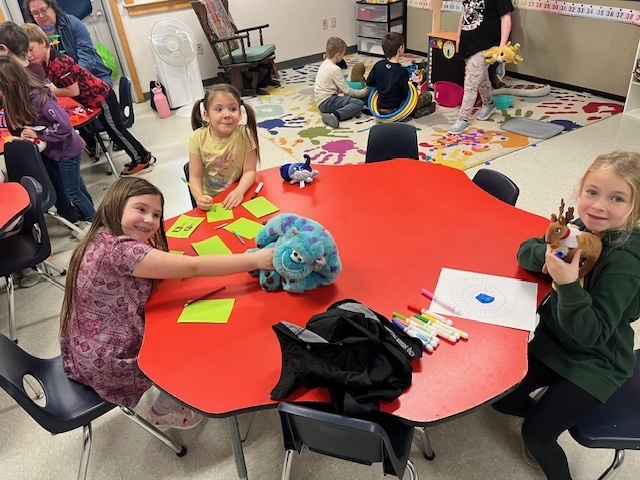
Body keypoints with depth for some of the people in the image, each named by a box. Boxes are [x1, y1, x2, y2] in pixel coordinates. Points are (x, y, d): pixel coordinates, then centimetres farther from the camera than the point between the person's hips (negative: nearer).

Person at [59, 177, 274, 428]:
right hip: (110, 365, -8)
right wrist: (256, 260, -29)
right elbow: (193, 267, -31)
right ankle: (163, 412, 25)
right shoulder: (119, 249, -29)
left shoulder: (104, 241, 1)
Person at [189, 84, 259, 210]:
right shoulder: (198, 138, -10)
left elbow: (249, 171, -9)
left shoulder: (245, 135, -13)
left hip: (237, 196, 0)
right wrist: (199, 198, -27)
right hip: (210, 200, 1)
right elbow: (195, 177, -9)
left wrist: (239, 191, -27)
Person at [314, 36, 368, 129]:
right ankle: (336, 115, -32)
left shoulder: (325, 63, 15)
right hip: (327, 101, -10)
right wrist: (361, 93, 4)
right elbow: (346, 90, -8)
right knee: (359, 103, -15)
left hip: (321, 102, 10)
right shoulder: (335, 69, -13)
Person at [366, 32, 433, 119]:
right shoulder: (402, 72, -21)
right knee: (427, 95, 4)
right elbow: (406, 94, -15)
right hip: (394, 111, -6)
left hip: (380, 109, 6)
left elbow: (369, 83, 8)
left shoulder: (378, 65, -5)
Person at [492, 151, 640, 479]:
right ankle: (545, 411, 36)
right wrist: (552, 251, -25)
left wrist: (568, 284, -41)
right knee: (500, 397, 8)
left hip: (594, 364, -5)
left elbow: (591, 334, -28)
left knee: (535, 435, -2)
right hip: (553, 341, 6)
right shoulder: (585, 228, -11)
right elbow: (525, 252, -4)